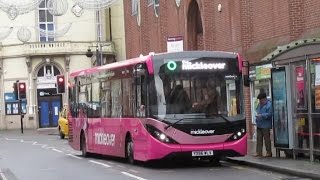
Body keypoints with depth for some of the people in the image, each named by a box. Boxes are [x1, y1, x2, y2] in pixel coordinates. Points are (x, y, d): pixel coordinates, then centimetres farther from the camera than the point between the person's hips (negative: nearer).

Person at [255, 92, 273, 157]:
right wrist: (257, 113, 8)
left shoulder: (269, 105, -12)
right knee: (259, 139, 7)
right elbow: (257, 110, 30)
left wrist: (261, 115, -22)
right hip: (259, 124, 8)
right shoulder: (260, 104, 14)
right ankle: (259, 152, 11)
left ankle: (269, 152, 8)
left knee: (267, 139, -1)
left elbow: (269, 114, -18)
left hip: (265, 125, -8)